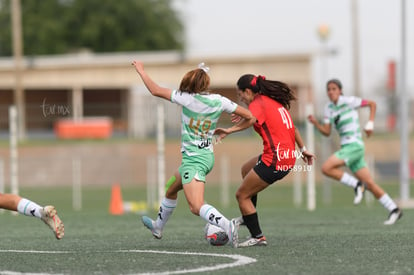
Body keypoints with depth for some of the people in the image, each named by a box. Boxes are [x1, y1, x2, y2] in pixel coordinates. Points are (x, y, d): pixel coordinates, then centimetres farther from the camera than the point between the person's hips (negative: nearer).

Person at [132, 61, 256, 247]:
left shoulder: (186, 98, -14)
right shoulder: (219, 101, 0)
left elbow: (156, 91, -4)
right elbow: (250, 118, 2)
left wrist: (141, 70, 11)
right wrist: (229, 131, 14)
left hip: (193, 160, -9)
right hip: (207, 156, 9)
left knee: (197, 207, -19)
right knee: (171, 189, 30)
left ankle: (227, 226, -40)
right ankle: (158, 226, 48)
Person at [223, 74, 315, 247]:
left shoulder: (257, 104, -11)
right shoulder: (276, 101, 16)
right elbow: (292, 128, 23)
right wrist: (303, 149, 30)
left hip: (274, 160, -10)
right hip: (290, 157, 10)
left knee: (242, 195, 3)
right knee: (246, 170, 30)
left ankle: (257, 237, 6)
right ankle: (247, 218, 35)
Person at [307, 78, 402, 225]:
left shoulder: (349, 101, -8)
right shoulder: (329, 107, 11)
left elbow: (372, 104, 1)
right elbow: (327, 132, 8)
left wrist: (370, 124, -8)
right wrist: (315, 123, -9)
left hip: (354, 145, -7)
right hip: (346, 147, 7)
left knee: (326, 168, -21)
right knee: (370, 184, 7)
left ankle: (356, 185, -9)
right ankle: (394, 210, 14)